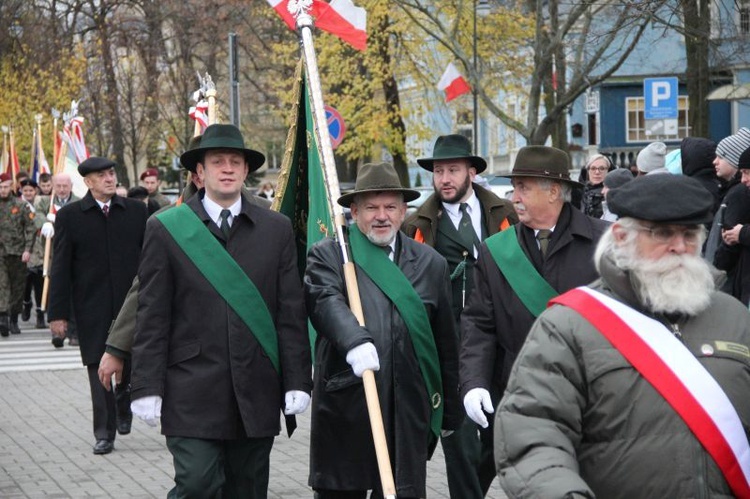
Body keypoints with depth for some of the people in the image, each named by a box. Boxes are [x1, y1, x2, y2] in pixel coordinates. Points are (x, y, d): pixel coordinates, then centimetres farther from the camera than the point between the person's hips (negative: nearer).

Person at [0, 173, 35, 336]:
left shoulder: (21, 205, 4)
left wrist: (28, 249, -7)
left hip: (18, 253, 1)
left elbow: (31, 229, 2)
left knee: (18, 287, 7)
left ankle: (14, 320, 17)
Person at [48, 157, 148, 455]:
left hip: (132, 304, 1)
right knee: (99, 370, 0)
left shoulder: (136, 212, 5)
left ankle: (123, 408, 33)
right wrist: (58, 313, -5)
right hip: (92, 309, -1)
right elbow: (60, 268, 0)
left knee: (131, 366, 3)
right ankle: (104, 434, 8)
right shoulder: (69, 216, 0)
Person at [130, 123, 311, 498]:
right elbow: (152, 317, 0)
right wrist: (146, 388, -6)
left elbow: (291, 313, 6)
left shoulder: (277, 229, 8)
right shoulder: (165, 229, 2)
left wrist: (297, 381, 0)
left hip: (257, 394, 3)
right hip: (192, 392, -2)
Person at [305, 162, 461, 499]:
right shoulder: (326, 256, 4)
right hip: (345, 406, -2)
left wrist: (450, 413, 16)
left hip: (409, 413, 2)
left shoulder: (431, 264, 12)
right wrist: (354, 340, -37)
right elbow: (326, 301, -18)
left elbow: (446, 345, 14)